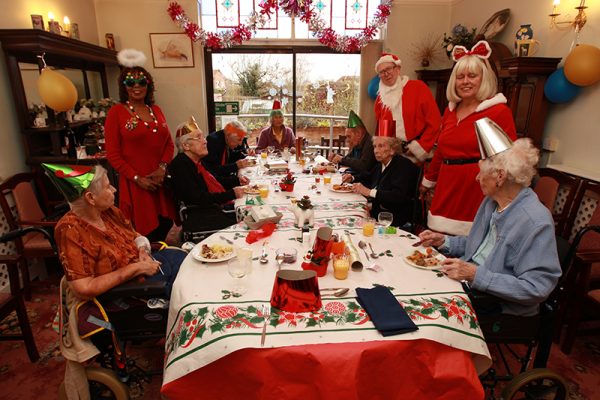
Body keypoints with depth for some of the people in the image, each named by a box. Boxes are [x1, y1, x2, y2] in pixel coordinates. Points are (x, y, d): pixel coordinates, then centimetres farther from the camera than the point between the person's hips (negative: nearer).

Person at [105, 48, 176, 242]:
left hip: (161, 180, 5)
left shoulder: (155, 110, 12)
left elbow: (169, 143, 10)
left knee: (165, 225, 11)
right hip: (135, 183, -4)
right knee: (144, 233, 0)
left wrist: (163, 167, -6)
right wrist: (137, 178, -12)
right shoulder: (116, 112, -2)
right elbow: (113, 154, -5)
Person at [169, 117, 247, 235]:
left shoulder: (197, 160, 14)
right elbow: (199, 198, -23)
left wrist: (237, 180, 14)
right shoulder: (180, 166, -16)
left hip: (216, 207, 10)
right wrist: (232, 194, -20)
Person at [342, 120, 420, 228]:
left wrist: (369, 192, -29)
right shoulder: (381, 164, 10)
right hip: (375, 211, 8)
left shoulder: (403, 166, -15)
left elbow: (398, 196, -28)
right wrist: (353, 178, 11)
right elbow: (369, 177, 31)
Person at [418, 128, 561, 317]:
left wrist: (476, 275, -26)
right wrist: (443, 241, 5)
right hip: (468, 285, 7)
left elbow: (536, 288, -23)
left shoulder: (536, 223, -22)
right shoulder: (491, 201, 5)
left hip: (501, 310, -7)